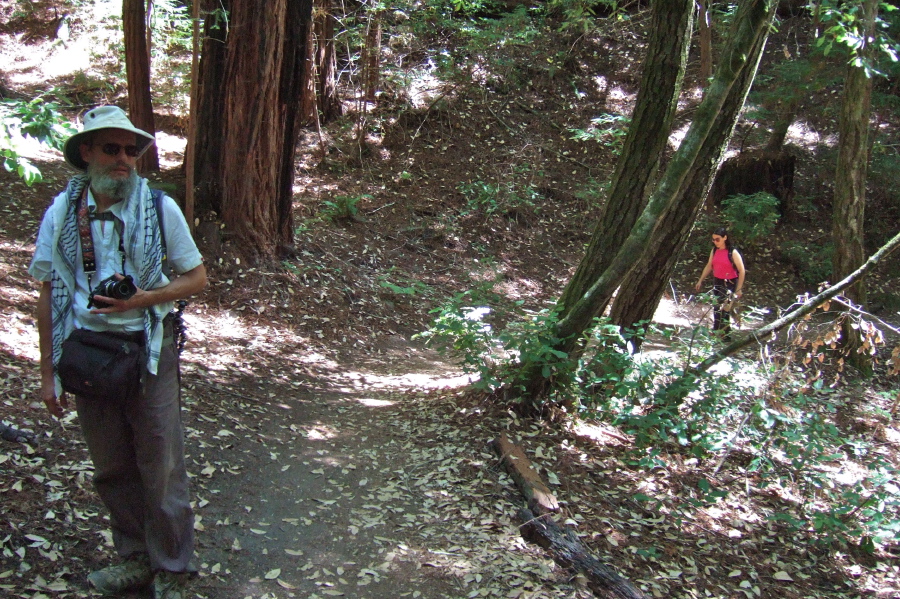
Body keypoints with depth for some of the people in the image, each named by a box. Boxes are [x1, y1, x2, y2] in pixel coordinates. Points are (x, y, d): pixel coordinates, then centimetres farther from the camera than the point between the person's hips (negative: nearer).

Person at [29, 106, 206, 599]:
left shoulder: (159, 207, -8)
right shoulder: (62, 212, -2)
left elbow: (197, 277, -1)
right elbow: (48, 295, 4)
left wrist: (141, 299, -18)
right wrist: (48, 373, 5)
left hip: (148, 351, -2)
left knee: (161, 466, 4)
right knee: (111, 468, 14)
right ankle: (135, 557, 34)